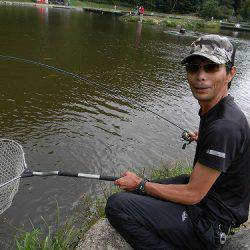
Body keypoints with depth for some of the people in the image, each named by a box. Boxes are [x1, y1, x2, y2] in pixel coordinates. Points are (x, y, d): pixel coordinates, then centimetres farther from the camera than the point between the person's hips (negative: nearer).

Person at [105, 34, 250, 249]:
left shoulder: (224, 127, -30)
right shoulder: (213, 110, 1)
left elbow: (192, 195, -24)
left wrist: (141, 184, -12)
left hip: (209, 220, -10)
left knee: (116, 205, -21)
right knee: (134, 193, 17)